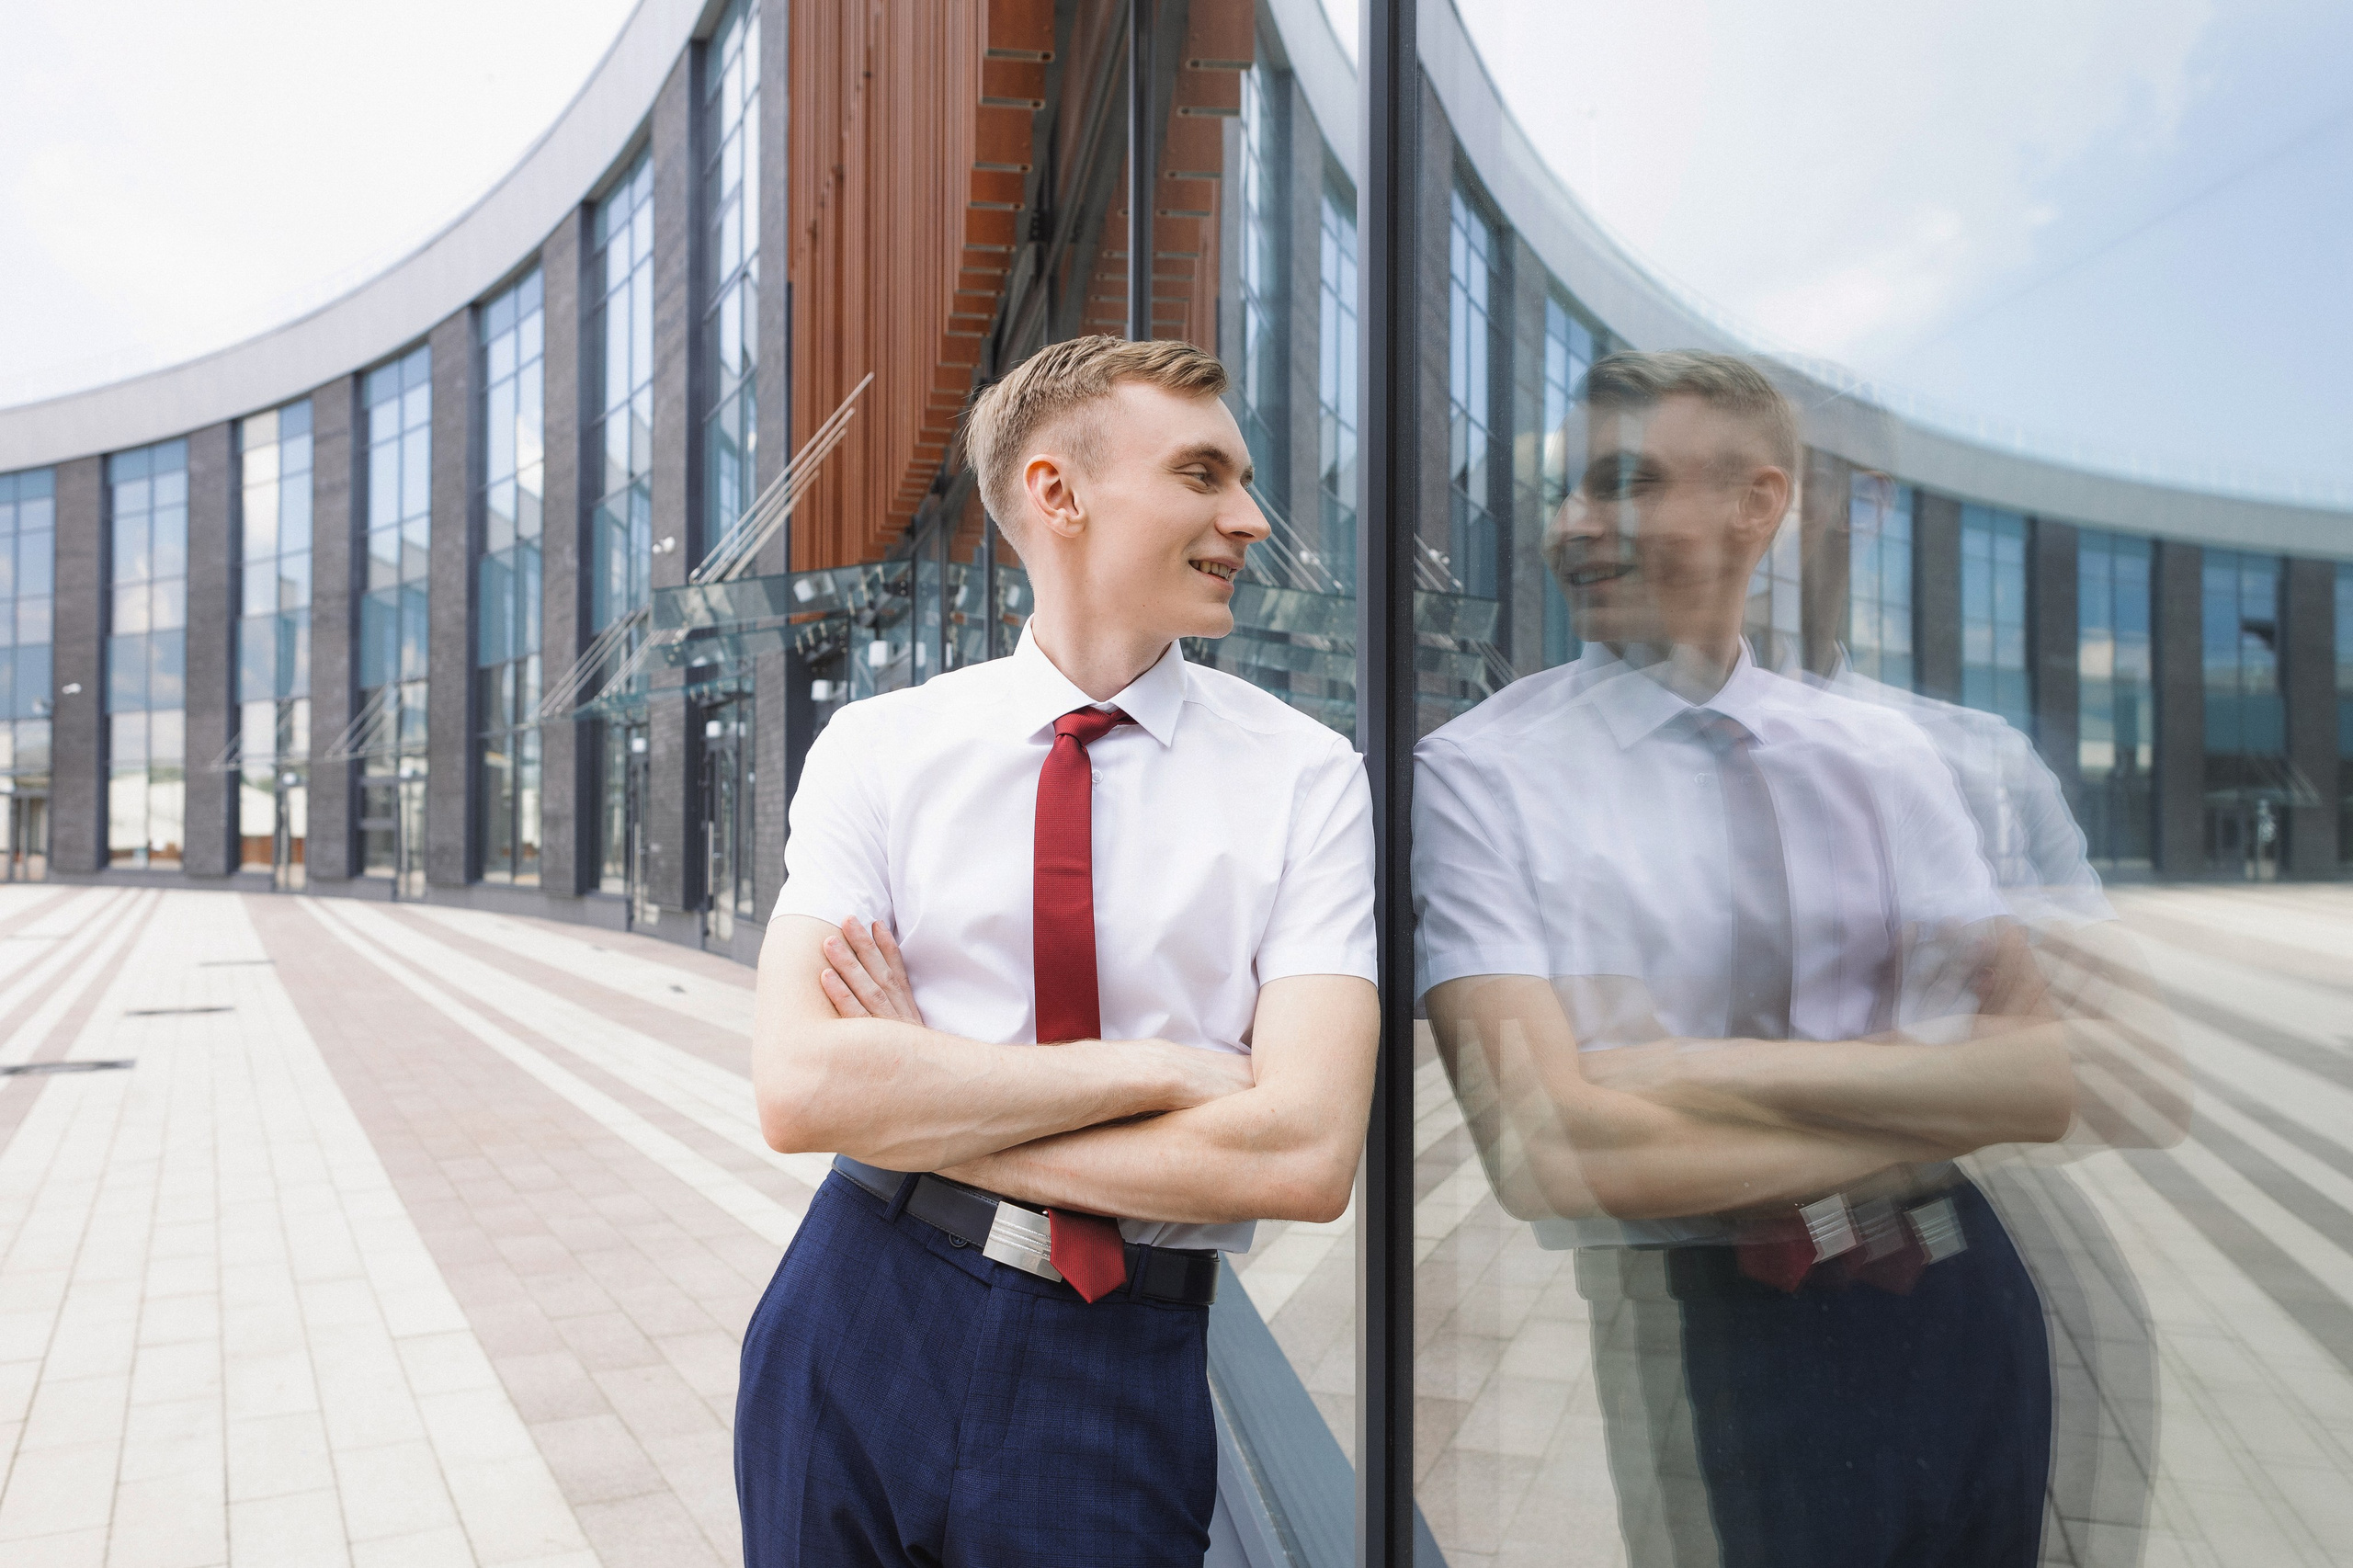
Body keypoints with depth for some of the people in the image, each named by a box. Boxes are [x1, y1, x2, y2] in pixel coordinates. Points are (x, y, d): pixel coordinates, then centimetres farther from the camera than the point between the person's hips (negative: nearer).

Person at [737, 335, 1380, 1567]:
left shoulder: (1304, 779, -6)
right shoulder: (879, 746, -3)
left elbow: (1307, 1155, -16)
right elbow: (800, 1090, -14)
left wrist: (921, 1107, -13)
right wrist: (1156, 1065, -18)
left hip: (1124, 1371, 0)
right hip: (862, 1324, 1)